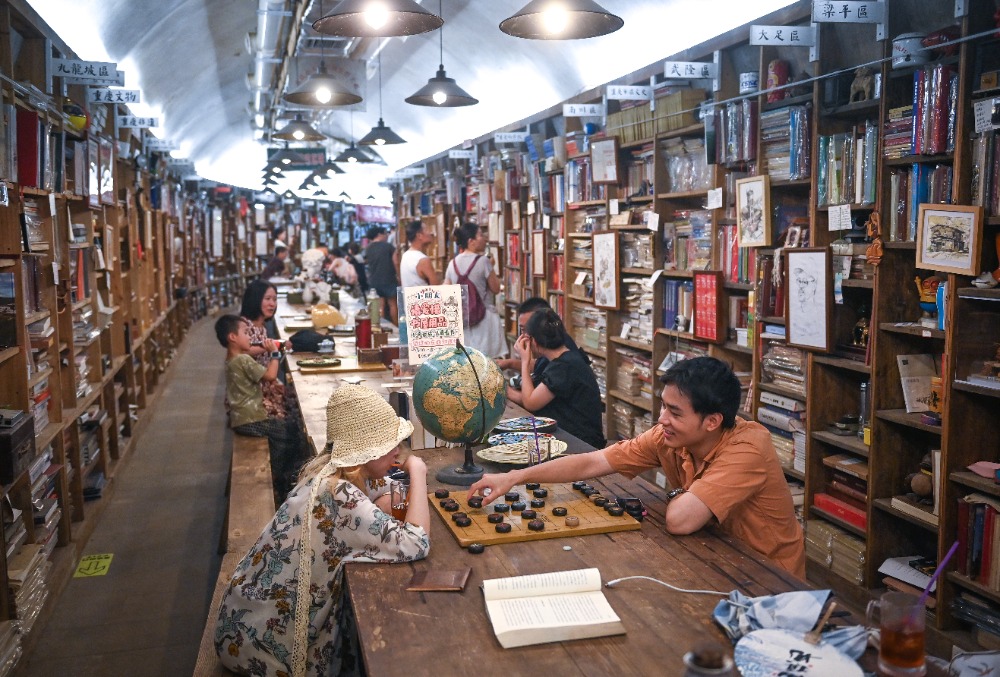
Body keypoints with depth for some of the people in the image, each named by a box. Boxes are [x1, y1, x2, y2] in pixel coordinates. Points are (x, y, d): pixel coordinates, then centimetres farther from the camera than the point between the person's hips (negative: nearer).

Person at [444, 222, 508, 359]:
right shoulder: (483, 261, -11)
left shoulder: (453, 263, 4)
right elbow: (495, 288, -5)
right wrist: (491, 267, 6)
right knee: (488, 359, -2)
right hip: (484, 317, -6)